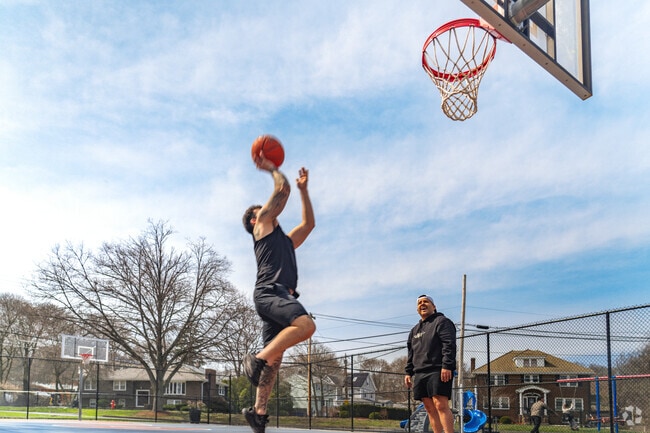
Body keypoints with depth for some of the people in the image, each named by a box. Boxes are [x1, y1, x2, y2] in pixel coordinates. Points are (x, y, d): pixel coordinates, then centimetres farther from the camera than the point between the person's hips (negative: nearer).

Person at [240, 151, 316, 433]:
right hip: (269, 291, -9)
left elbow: (309, 223, 40)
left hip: (281, 296, 9)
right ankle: (258, 358, -25)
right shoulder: (263, 224, 13)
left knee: (274, 358, 3)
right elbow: (283, 189, 9)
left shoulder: (285, 240, 35)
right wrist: (271, 168, 25)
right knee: (306, 325, -31)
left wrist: (303, 189, 40)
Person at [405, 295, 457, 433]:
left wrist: (447, 366, -20)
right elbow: (411, 353, 27)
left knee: (441, 405, -17)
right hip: (419, 373, 8)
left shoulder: (442, 322, 2)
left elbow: (449, 345, -10)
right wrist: (408, 372, 17)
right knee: (430, 408, 4)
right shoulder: (415, 330, 26)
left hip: (438, 372, -8)